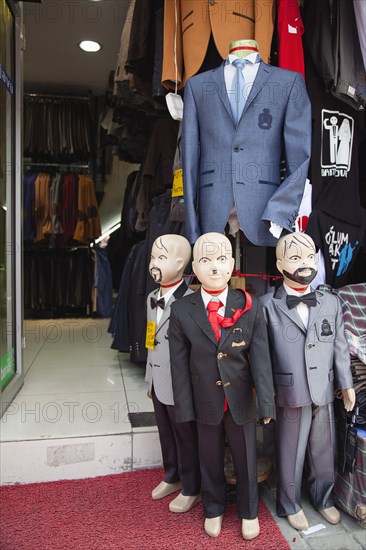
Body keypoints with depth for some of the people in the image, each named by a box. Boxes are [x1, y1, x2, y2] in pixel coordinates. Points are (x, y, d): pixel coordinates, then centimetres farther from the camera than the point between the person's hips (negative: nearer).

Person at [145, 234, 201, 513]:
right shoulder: (152, 297, 6)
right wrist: (150, 379, 16)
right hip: (158, 382, 8)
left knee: (186, 437, 12)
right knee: (166, 433, 23)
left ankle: (191, 489, 34)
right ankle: (172, 477, 46)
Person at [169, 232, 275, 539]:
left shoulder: (250, 308, -10)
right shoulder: (181, 311, -10)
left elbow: (261, 358, -9)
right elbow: (179, 364, -6)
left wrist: (266, 404, -9)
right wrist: (184, 407, -4)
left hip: (241, 400, 0)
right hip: (206, 401, 0)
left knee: (246, 460, 20)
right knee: (210, 460, 21)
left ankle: (249, 512, 47)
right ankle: (213, 510, 48)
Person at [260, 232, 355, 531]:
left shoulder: (331, 302, 3)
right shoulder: (267, 305, -9)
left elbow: (340, 346, 8)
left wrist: (346, 383, 11)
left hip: (324, 393, 4)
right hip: (289, 394, -3)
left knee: (325, 450, 20)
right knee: (290, 453, 14)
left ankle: (323, 498, 46)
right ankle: (290, 505, 38)